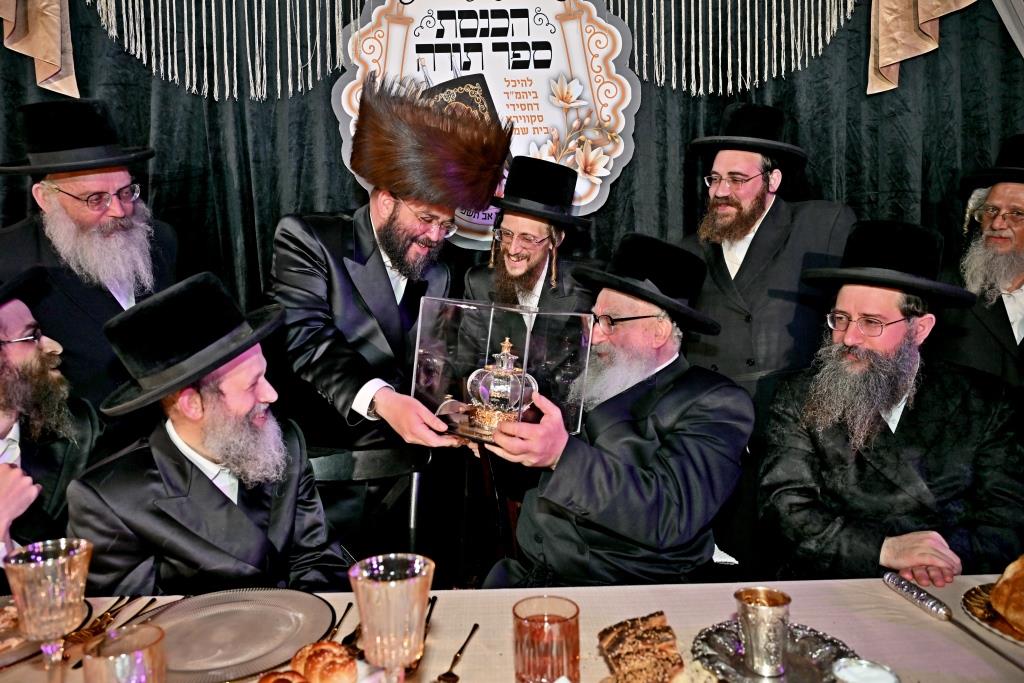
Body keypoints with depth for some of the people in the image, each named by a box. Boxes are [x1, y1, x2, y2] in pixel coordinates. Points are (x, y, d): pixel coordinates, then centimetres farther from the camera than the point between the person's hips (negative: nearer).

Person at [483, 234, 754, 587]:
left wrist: (563, 455, -29)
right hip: (529, 573, 5)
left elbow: (669, 516, -20)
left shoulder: (716, 404, -6)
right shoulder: (591, 382, 10)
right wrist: (503, 431, -4)